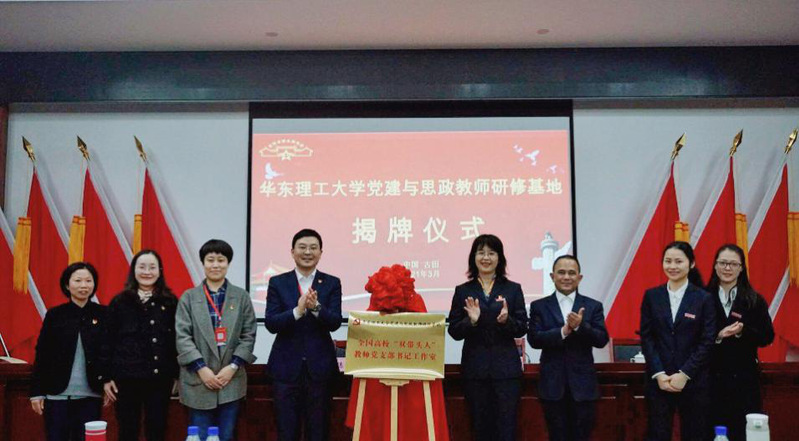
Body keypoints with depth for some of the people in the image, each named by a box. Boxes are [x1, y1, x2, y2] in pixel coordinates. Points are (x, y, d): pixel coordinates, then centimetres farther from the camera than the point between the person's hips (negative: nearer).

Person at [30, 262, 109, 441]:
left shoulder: (103, 314, 2)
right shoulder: (55, 315, 2)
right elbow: (41, 354, 3)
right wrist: (36, 392, 0)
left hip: (90, 395, 0)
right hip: (57, 394, 0)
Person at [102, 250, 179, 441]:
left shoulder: (170, 302, 2)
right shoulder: (119, 302, 1)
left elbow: (177, 340, 5)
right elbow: (108, 342, 3)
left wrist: (176, 375, 3)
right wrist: (107, 377, -1)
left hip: (160, 378, 0)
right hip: (126, 377, 0)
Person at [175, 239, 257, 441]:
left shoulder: (241, 297, 8)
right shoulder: (188, 297, 5)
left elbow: (248, 336, 4)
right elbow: (182, 336, -2)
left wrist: (233, 366, -8)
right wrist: (201, 368, -11)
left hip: (231, 381, 1)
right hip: (197, 381, -1)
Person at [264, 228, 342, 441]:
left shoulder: (332, 283, 4)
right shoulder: (278, 283, 3)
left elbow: (335, 322, -7)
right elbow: (270, 323, -7)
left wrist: (316, 307, -26)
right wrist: (298, 310, -23)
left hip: (319, 366, 0)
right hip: (286, 365, 0)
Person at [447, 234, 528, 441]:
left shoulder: (513, 289, 7)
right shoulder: (463, 291, 7)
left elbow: (522, 329, 4)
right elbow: (454, 331, 4)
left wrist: (506, 321, -16)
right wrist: (471, 321, -15)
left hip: (506, 369, -1)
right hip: (475, 369, 1)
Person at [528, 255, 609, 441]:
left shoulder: (593, 306, 5)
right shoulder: (539, 306, 3)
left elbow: (602, 340, -5)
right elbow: (534, 339, -8)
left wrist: (580, 326, -22)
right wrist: (564, 331, -21)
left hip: (583, 384, 0)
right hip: (553, 384, 0)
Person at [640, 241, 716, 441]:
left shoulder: (704, 299, 1)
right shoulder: (651, 296, 5)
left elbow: (707, 341, -4)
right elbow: (646, 337, 2)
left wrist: (684, 374, -11)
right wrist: (659, 374, -8)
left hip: (694, 381, -1)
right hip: (658, 380, 1)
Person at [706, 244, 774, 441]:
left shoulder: (754, 300, 5)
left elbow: (767, 337, 2)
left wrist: (743, 331, -15)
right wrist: (717, 336, -20)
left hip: (744, 379, 1)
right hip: (711, 378, -1)